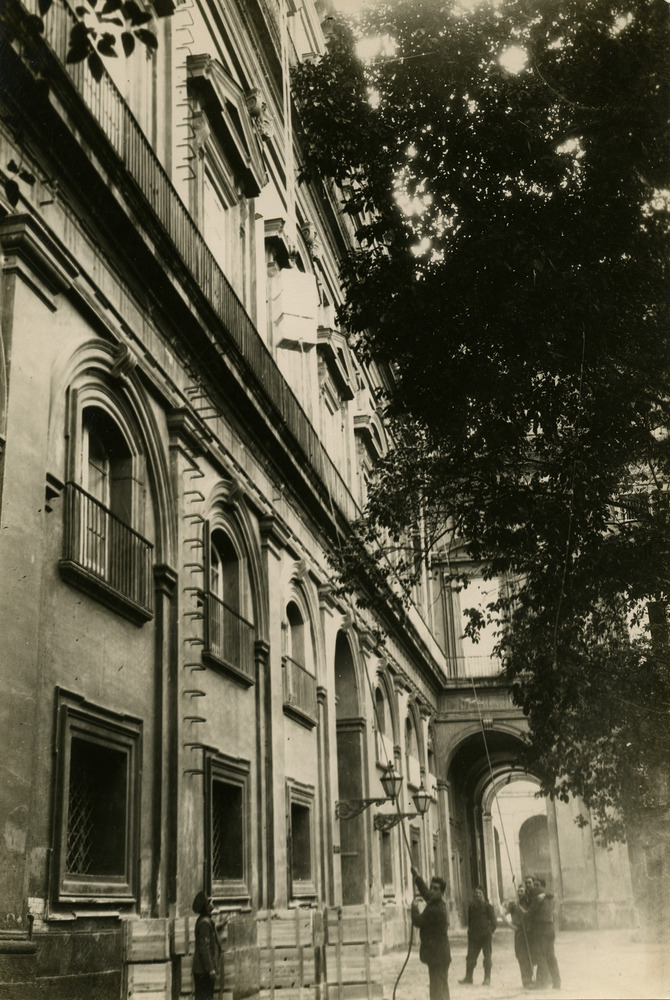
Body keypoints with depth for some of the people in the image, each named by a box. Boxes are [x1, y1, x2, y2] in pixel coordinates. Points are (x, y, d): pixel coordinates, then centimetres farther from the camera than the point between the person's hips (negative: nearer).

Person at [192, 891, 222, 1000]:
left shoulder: (204, 920, 11)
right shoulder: (205, 922, -19)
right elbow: (204, 948, -22)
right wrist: (210, 969, -21)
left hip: (201, 968, 10)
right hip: (204, 970, -10)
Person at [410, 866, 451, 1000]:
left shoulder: (435, 909, -23)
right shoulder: (437, 903, 8)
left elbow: (418, 921, -17)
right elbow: (425, 892, 27)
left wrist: (414, 907, 0)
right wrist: (416, 876, 27)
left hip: (437, 955, -10)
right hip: (441, 955, 10)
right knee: (441, 988, 19)